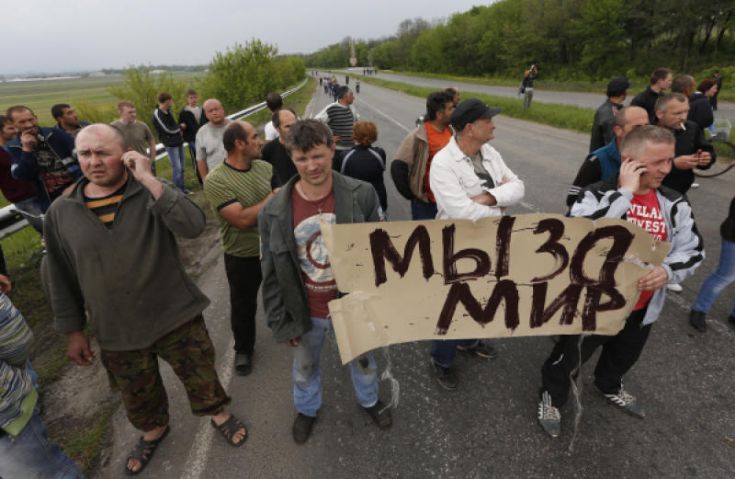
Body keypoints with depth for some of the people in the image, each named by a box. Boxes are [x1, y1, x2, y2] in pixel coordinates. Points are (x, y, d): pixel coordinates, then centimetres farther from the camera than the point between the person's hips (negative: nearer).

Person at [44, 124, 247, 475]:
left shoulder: (152, 193, -12)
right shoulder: (61, 212, -4)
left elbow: (193, 226, -31)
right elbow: (62, 278, 4)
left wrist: (149, 180, -31)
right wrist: (72, 330, 8)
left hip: (176, 316, -2)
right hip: (117, 331, 3)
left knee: (200, 375, 17)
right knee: (138, 394, 25)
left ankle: (218, 412, 48)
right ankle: (154, 429, 56)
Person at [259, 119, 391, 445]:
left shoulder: (362, 195, -18)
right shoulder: (274, 211, -16)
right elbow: (272, 274, -6)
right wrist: (280, 322, -3)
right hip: (306, 312, 1)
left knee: (362, 359, 27)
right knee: (305, 367, 26)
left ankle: (369, 400, 59)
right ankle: (307, 409, 59)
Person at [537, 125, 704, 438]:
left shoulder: (674, 203, -4)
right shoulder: (598, 194, -20)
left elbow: (693, 249, 2)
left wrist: (668, 269, -21)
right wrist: (625, 191, -34)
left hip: (642, 306, 6)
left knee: (624, 356, 31)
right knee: (570, 356, 13)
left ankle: (610, 387, 62)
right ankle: (552, 396, 40)